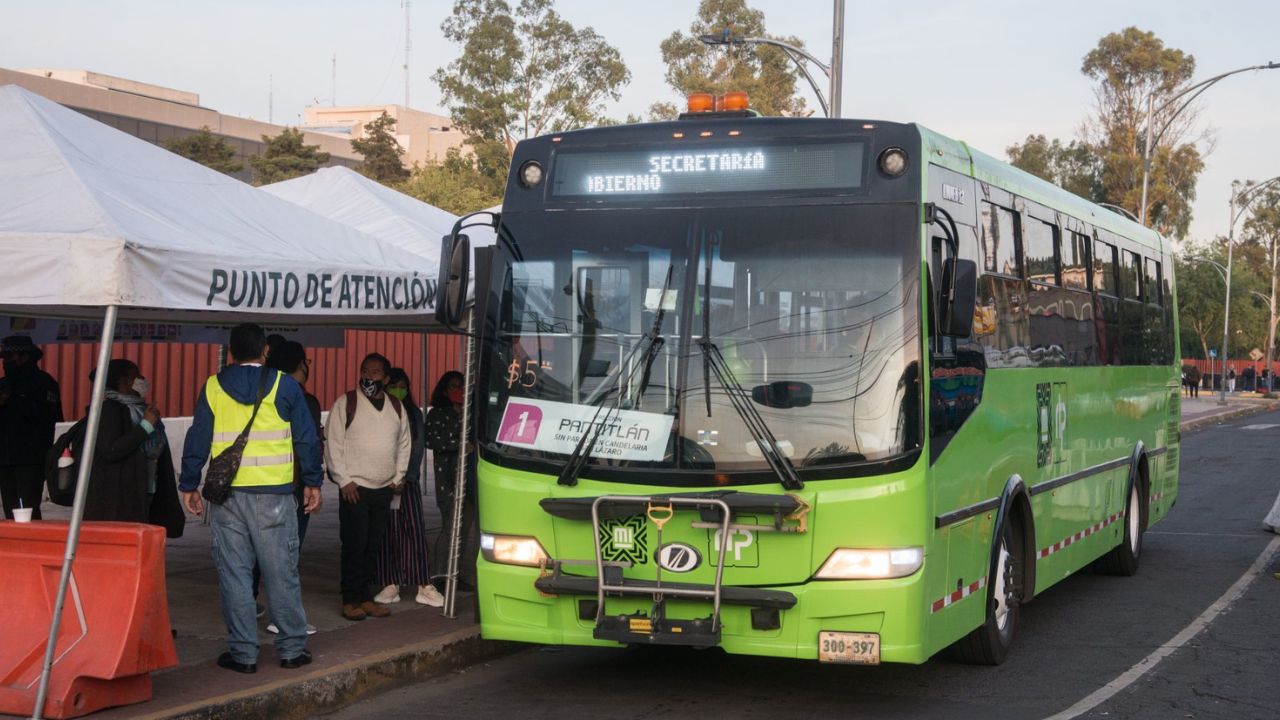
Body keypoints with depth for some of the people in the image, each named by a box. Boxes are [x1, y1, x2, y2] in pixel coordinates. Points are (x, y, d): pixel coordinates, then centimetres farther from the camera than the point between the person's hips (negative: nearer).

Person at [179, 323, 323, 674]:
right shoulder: (284, 385, 1)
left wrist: (189, 485, 12)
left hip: (227, 495, 1)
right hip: (274, 494, -1)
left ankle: (242, 652, 7)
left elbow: (197, 439, 5)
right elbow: (306, 438, 4)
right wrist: (313, 483, 12)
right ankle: (292, 647, 11)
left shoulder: (213, 387, 3)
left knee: (234, 574, 5)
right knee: (282, 572, 6)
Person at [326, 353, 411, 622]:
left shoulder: (397, 408, 11)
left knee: (372, 546, 9)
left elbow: (404, 444, 18)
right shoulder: (346, 403, -3)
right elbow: (333, 444, -4)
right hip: (355, 488, -4)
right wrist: (344, 480, -9)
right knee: (354, 546, -5)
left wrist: (398, 478, 9)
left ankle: (365, 596, 17)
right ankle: (351, 600, 3)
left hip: (384, 489, 4)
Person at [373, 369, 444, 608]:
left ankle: (424, 586, -5)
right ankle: (390, 585, 4)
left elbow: (417, 448, 8)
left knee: (415, 530, -5)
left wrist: (408, 476, -3)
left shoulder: (414, 414, 12)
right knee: (388, 532, -1)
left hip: (408, 480, 2)